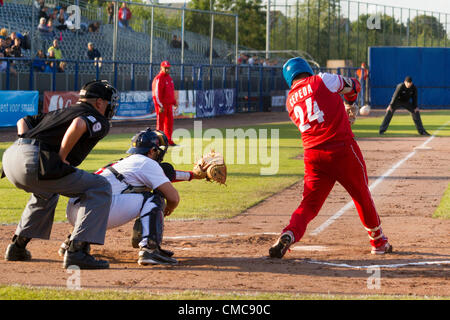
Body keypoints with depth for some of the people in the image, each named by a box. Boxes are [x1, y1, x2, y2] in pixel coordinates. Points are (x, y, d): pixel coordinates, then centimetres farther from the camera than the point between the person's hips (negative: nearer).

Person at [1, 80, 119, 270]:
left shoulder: (58, 113, 33)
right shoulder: (99, 121, 7)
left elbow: (24, 121, 38)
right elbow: (79, 124, -16)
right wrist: (61, 158, -8)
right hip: (34, 162, -8)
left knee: (46, 191, 39)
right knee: (100, 188, 2)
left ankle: (17, 247, 35)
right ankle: (77, 252, -9)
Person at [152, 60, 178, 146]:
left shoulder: (169, 78, 15)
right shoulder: (158, 79, -13)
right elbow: (157, 93, -18)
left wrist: (174, 103, 20)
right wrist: (160, 106, -22)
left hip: (169, 104, 8)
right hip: (161, 105, -8)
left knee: (169, 122, 10)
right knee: (160, 121, -4)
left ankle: (168, 140, 17)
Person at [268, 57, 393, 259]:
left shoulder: (290, 101, 13)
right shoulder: (322, 81, 0)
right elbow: (353, 86, 15)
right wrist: (349, 103, 36)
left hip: (313, 156, 3)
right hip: (343, 149, -3)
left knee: (309, 204, 4)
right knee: (362, 196, 14)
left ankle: (289, 234, -22)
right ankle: (378, 242, 27)